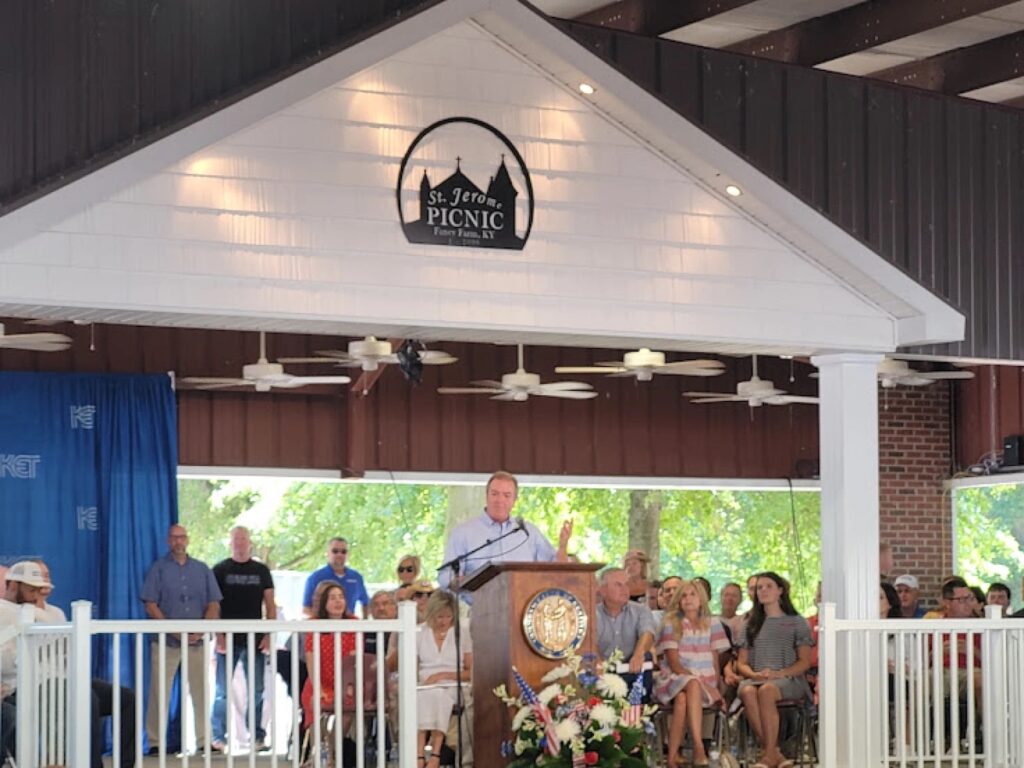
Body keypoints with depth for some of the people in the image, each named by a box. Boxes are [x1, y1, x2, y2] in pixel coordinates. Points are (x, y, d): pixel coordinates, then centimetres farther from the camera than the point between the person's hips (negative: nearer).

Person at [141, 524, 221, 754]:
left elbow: (214, 604, 8)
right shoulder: (158, 569, 4)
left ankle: (205, 741, 9)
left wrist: (200, 631, -7)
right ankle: (155, 742, -1)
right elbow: (150, 605, -3)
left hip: (197, 641, 3)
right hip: (166, 641, -3)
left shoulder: (202, 569, 12)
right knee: (159, 692, -5)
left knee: (201, 692, 4)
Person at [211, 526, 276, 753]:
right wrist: (219, 636, -9)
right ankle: (218, 737, 4)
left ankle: (257, 736, 10)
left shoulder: (261, 571, 11)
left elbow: (270, 605, 10)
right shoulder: (220, 570, 4)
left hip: (255, 640, 2)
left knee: (256, 691, 4)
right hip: (228, 640, -2)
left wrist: (269, 635, -1)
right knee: (223, 691, 0)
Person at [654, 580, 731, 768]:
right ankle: (699, 748, -48)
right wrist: (698, 680, -16)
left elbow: (716, 661, 9)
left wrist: (713, 686, -9)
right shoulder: (671, 624, 6)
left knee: (682, 699, -36)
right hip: (674, 680, -1)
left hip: (705, 684, 1)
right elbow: (674, 663, -3)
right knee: (692, 685, -39)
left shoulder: (712, 624, 13)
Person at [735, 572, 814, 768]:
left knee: (766, 690, -39)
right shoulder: (750, 625, 23)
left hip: (788, 679, -3)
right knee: (747, 691, -36)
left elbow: (805, 662, 4)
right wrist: (754, 674, -8)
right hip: (755, 678, 3)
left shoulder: (797, 622, 13)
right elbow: (741, 663, 16)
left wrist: (778, 673, -13)